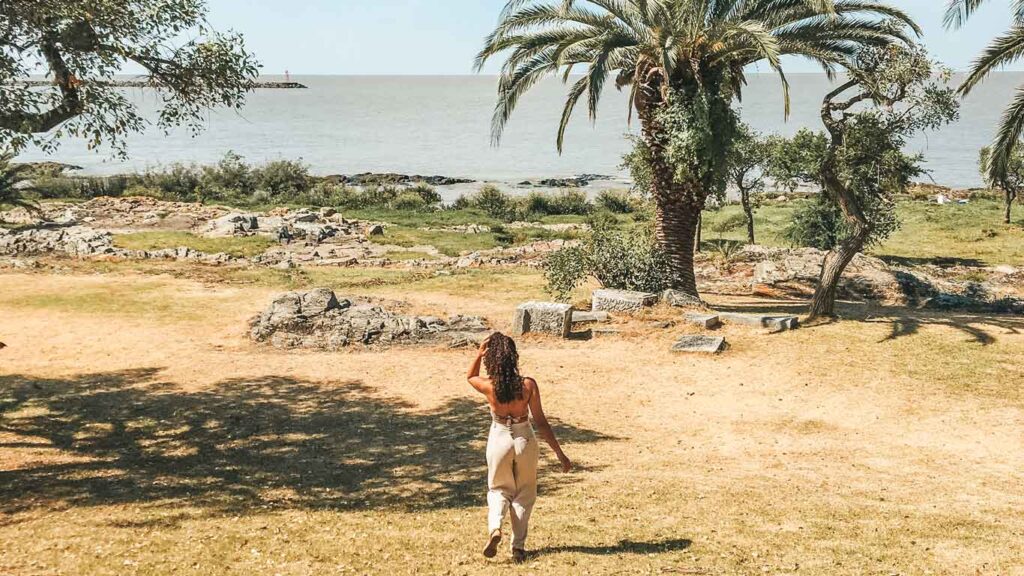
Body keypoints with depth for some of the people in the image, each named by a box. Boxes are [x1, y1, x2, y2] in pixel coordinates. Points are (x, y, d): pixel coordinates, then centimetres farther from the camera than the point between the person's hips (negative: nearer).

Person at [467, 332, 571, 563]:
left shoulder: (489, 386, -16)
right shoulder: (528, 385, -17)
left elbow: (470, 377, 10)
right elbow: (541, 422, -13)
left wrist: (479, 353, -5)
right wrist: (560, 453, -5)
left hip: (499, 440, 0)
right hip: (524, 440, 0)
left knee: (499, 489, 23)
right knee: (524, 494, 20)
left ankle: (494, 528, -4)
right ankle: (518, 547, 18)